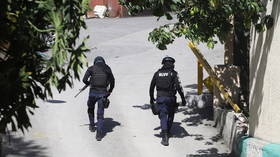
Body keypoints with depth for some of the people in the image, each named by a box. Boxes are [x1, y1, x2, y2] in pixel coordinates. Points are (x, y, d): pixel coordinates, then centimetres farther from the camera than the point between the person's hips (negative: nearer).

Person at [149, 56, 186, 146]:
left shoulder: (158, 73, 7)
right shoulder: (173, 73, -3)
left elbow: (152, 86, 12)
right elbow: (178, 86, -12)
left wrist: (151, 97, 25)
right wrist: (183, 98, -9)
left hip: (160, 97, 1)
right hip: (170, 97, -1)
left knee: (163, 116, -2)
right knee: (170, 115, 23)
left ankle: (165, 137, -17)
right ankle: (167, 132, 34)